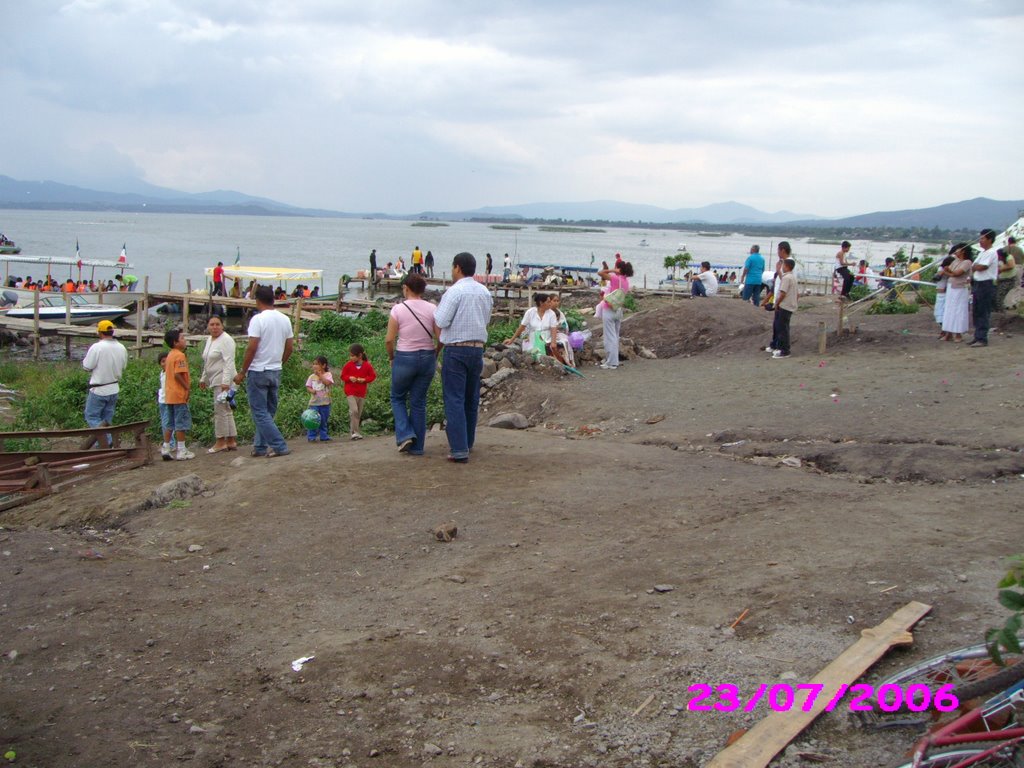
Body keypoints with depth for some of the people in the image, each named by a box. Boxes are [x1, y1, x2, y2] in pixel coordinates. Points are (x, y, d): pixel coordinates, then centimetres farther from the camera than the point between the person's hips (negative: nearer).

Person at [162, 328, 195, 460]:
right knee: (182, 423, -4)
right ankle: (182, 451, -2)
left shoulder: (170, 355, 15)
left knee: (171, 423, 14)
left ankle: (165, 448, 16)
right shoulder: (180, 356, -14)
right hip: (179, 395, -9)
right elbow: (178, 375, -23)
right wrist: (187, 387, -14)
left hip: (169, 395, 9)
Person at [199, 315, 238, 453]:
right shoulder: (209, 339, 16)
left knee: (221, 410, -7)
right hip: (215, 380, 9)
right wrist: (203, 378, 27)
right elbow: (207, 363, 25)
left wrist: (225, 382, -25)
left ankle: (221, 442, -1)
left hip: (223, 380, -9)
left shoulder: (226, 340, -12)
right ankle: (231, 441, 13)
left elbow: (229, 362, -19)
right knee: (226, 411, 10)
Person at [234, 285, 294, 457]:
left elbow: (252, 348, -18)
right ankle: (261, 446, 18)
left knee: (260, 413, -1)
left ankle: (279, 446, -6)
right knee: (267, 412, 14)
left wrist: (242, 372, -11)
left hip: (258, 372, -7)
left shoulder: (258, 319, -14)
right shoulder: (285, 320, 6)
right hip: (276, 372, 7)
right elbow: (289, 348, 10)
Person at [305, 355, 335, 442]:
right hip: (314, 402, 1)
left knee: (324, 420, 9)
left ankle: (323, 436, 18)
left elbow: (328, 383, -18)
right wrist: (311, 390, -15)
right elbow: (308, 387, 6)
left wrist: (320, 375, -16)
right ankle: (311, 436, 0)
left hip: (325, 402, -1)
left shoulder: (327, 374, 0)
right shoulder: (312, 376, 6)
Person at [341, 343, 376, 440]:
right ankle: (355, 432, -16)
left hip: (362, 393, 3)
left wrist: (364, 379, -12)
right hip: (351, 392, -3)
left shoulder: (367, 365, -1)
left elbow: (372, 376, 5)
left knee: (359, 413, 9)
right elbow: (343, 376, 5)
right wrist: (349, 378, -16)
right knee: (354, 410, -18)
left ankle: (353, 430, 21)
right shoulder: (348, 365, -2)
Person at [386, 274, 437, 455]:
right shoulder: (432, 309, -3)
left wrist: (391, 357, 7)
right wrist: (435, 355, 10)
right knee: (419, 402, 12)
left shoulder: (398, 309, -9)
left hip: (404, 358, -3)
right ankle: (417, 446, 15)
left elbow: (389, 340, -10)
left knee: (398, 398, 18)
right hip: (427, 358, 3)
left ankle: (405, 434, 1)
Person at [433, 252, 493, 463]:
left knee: (454, 399, -5)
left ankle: (459, 450, -10)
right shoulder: (485, 292, 10)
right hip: (478, 348, 7)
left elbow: (441, 322, -16)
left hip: (456, 350, -7)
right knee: (472, 399, 16)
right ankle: (467, 443, 27)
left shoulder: (454, 291, -13)